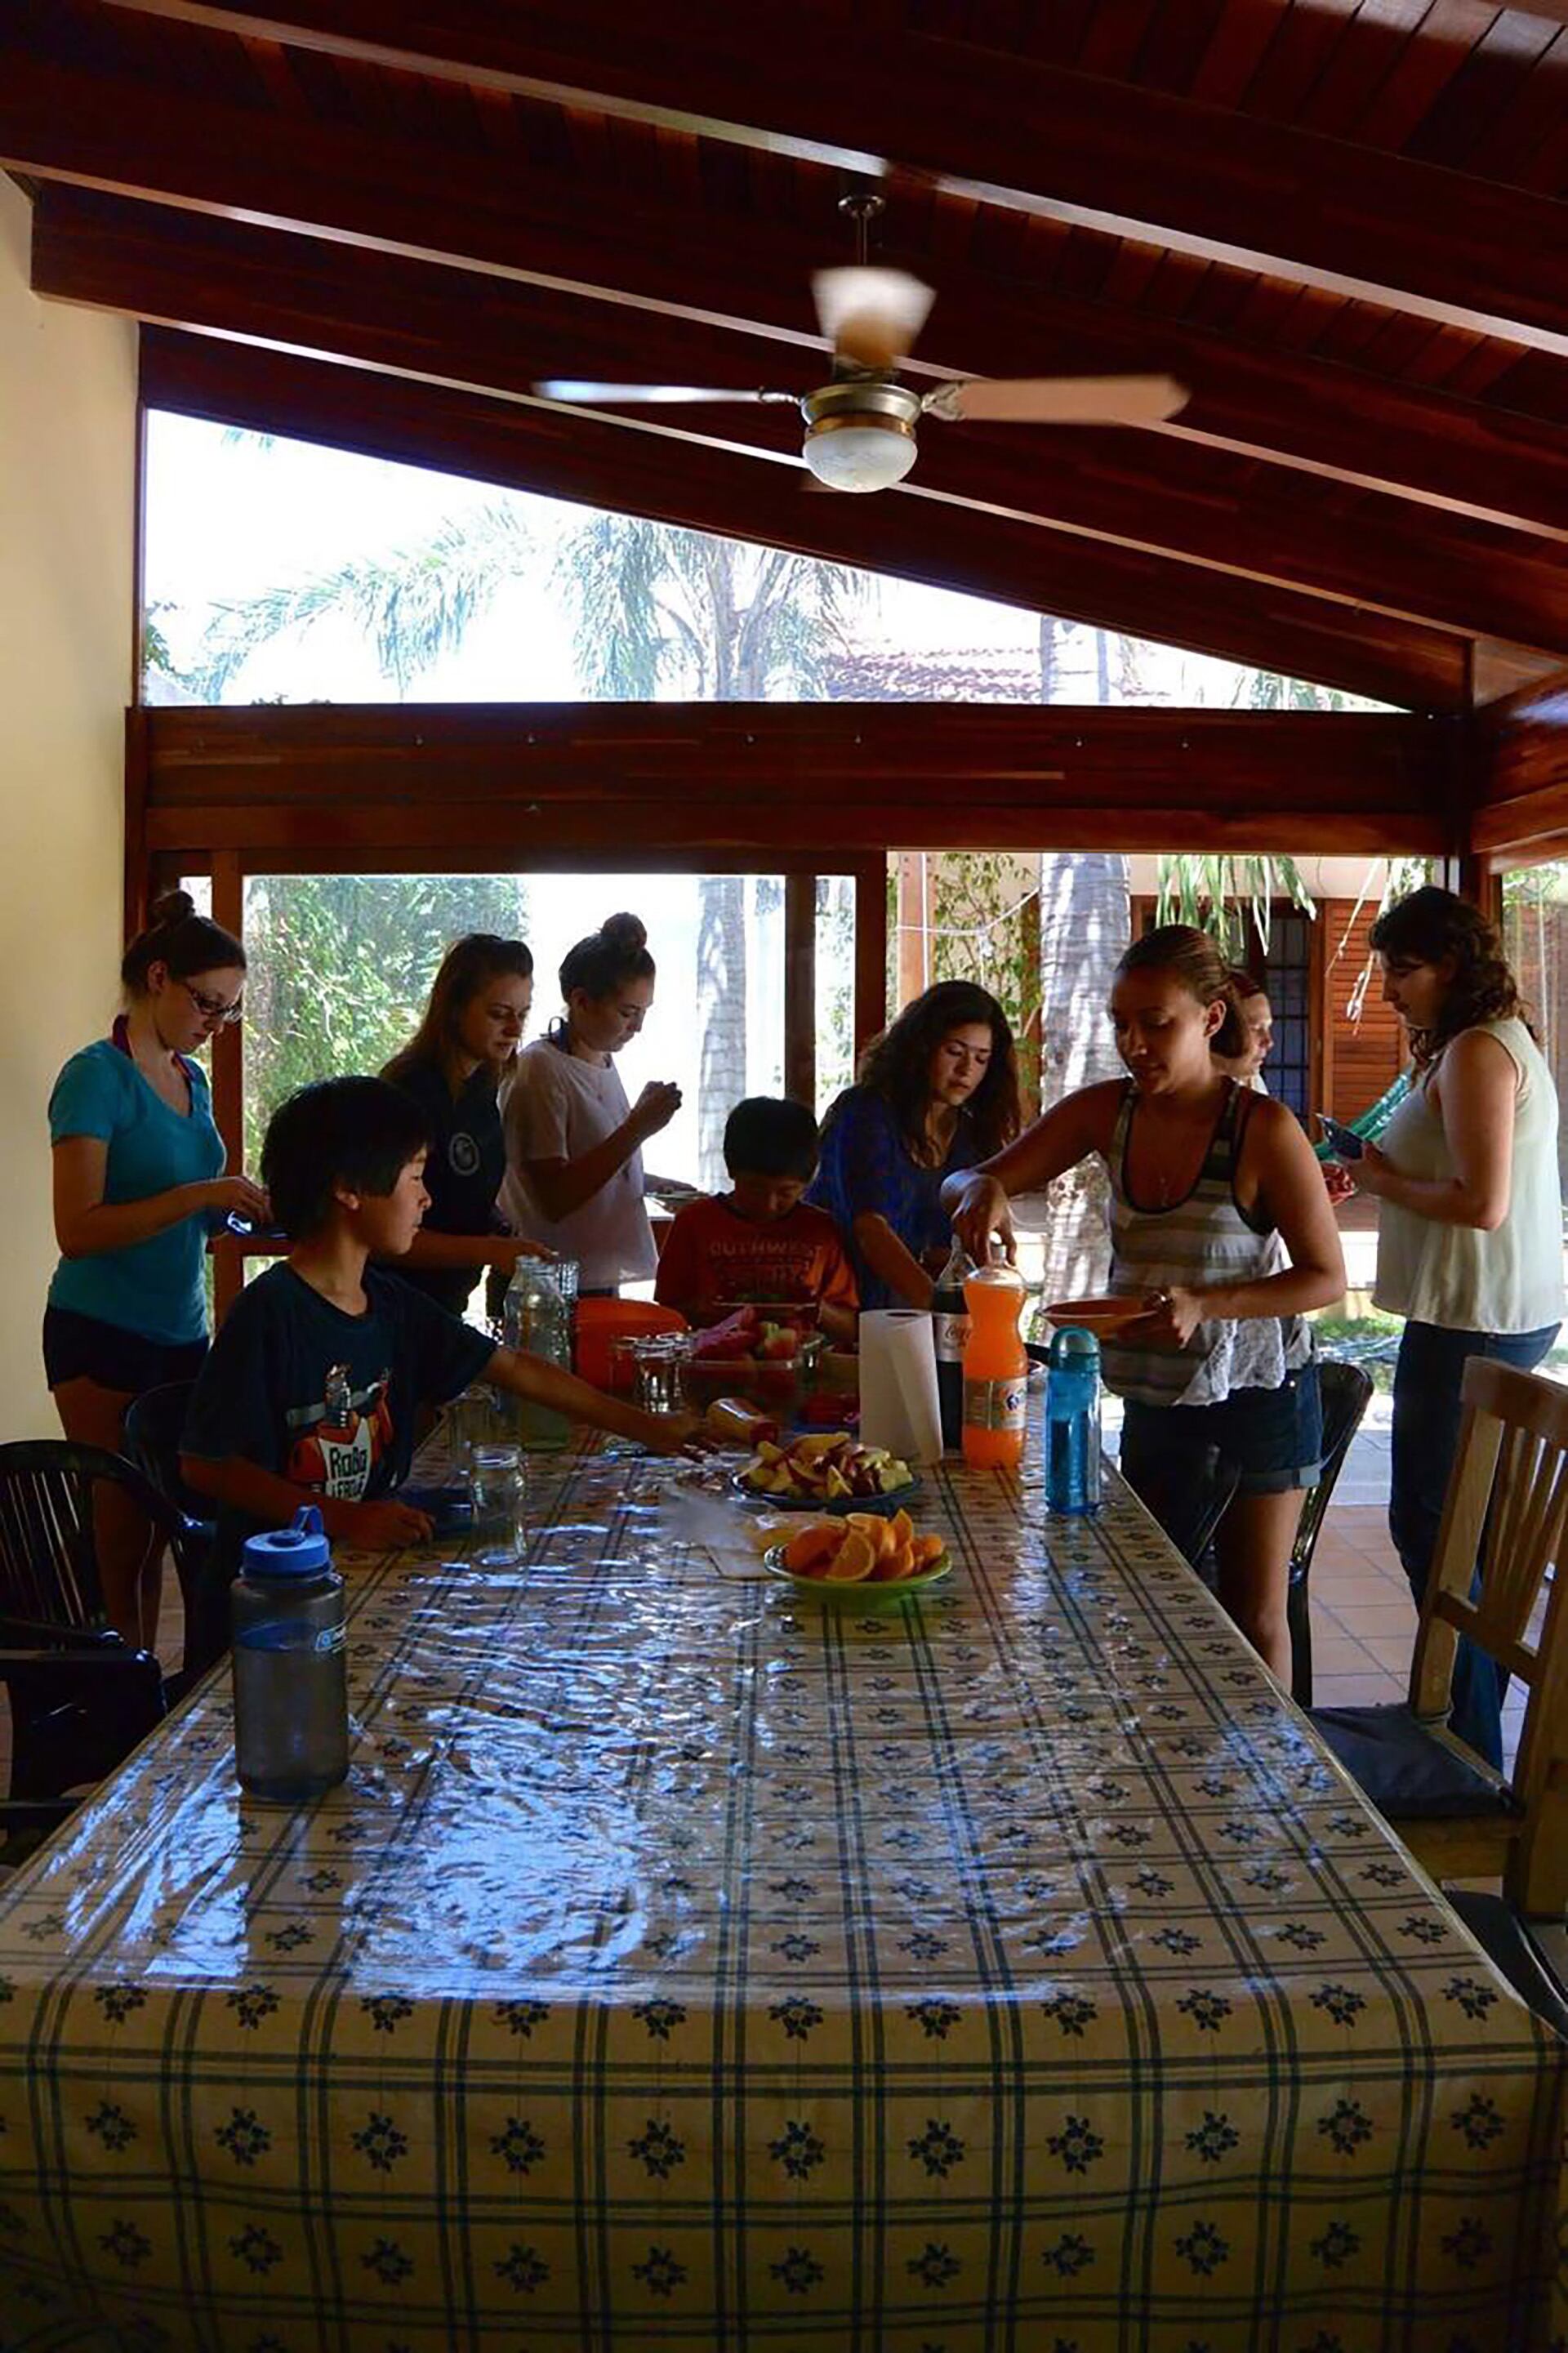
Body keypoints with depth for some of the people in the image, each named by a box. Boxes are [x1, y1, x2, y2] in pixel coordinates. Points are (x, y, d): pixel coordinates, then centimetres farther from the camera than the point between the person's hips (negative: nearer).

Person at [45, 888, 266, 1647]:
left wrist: (236, 1210, 3)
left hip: (180, 1334, 7)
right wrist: (199, 1195, -25)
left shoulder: (193, 1078, 12)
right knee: (122, 1533, -3)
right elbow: (77, 1231, -19)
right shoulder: (97, 1075, -11)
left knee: (160, 1527, 10)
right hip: (103, 1336, -7)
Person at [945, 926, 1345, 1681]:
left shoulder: (1263, 1129, -20)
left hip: (1256, 1393, -4)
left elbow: (1325, 1277, -15)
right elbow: (968, 1180, -3)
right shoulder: (1106, 1111, -6)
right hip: (1153, 1395, 5)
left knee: (1253, 1618, 8)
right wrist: (980, 1189, -28)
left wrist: (1206, 1304, -30)